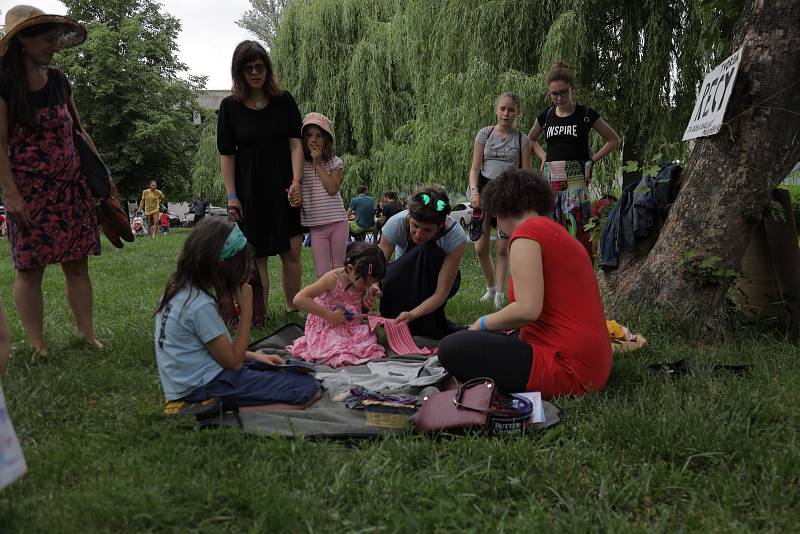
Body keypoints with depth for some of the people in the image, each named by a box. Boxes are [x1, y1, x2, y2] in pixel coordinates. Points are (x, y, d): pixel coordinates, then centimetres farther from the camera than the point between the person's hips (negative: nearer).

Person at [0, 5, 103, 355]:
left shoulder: (58, 81, 11)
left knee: (77, 263, 5)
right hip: (29, 191, -5)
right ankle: (37, 345, 6)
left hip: (71, 186, 5)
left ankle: (87, 332, 12)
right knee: (30, 267, 0)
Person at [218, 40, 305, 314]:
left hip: (283, 186, 1)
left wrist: (296, 182, -14)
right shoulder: (230, 106, 0)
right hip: (249, 189, -1)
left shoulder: (284, 101, 3)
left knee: (292, 252, -1)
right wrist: (231, 196, -5)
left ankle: (293, 311, 11)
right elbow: (226, 154, 0)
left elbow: (296, 143, -1)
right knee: (257, 256, 2)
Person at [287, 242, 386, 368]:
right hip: (327, 330, -6)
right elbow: (299, 299, -26)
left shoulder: (363, 280, 2)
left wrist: (372, 295, -3)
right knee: (343, 358, -32)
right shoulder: (333, 279, -18)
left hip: (351, 329, 6)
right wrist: (330, 316, -25)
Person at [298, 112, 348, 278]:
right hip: (316, 226, 0)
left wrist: (318, 164, -11)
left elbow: (332, 189, -13)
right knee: (322, 274, 0)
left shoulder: (335, 162, 1)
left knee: (338, 269, 10)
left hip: (337, 222, 0)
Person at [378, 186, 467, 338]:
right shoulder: (396, 223, -28)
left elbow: (441, 294, -31)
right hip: (403, 282, 1)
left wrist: (412, 314, -48)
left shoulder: (456, 236, -32)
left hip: (435, 279, 0)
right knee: (388, 282, -36)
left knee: (427, 252, -35)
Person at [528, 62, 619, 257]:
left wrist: (591, 160, 0)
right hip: (550, 178, 4)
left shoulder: (586, 115, 1)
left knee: (577, 226, -10)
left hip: (575, 178, -3)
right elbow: (531, 139, 29)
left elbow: (614, 140, 9)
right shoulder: (545, 116, 10)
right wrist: (543, 157, 12)